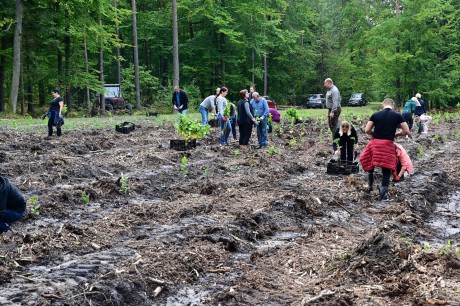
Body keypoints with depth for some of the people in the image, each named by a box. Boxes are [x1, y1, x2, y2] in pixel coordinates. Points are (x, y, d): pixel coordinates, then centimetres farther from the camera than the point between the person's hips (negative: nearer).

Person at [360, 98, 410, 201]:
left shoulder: (375, 115, 4)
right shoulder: (398, 115, 2)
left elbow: (367, 130, 2)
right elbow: (406, 131, 1)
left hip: (375, 143, 1)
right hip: (388, 144, -1)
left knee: (368, 162, 25)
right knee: (386, 169, 6)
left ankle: (370, 184, 21)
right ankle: (384, 193, -2)